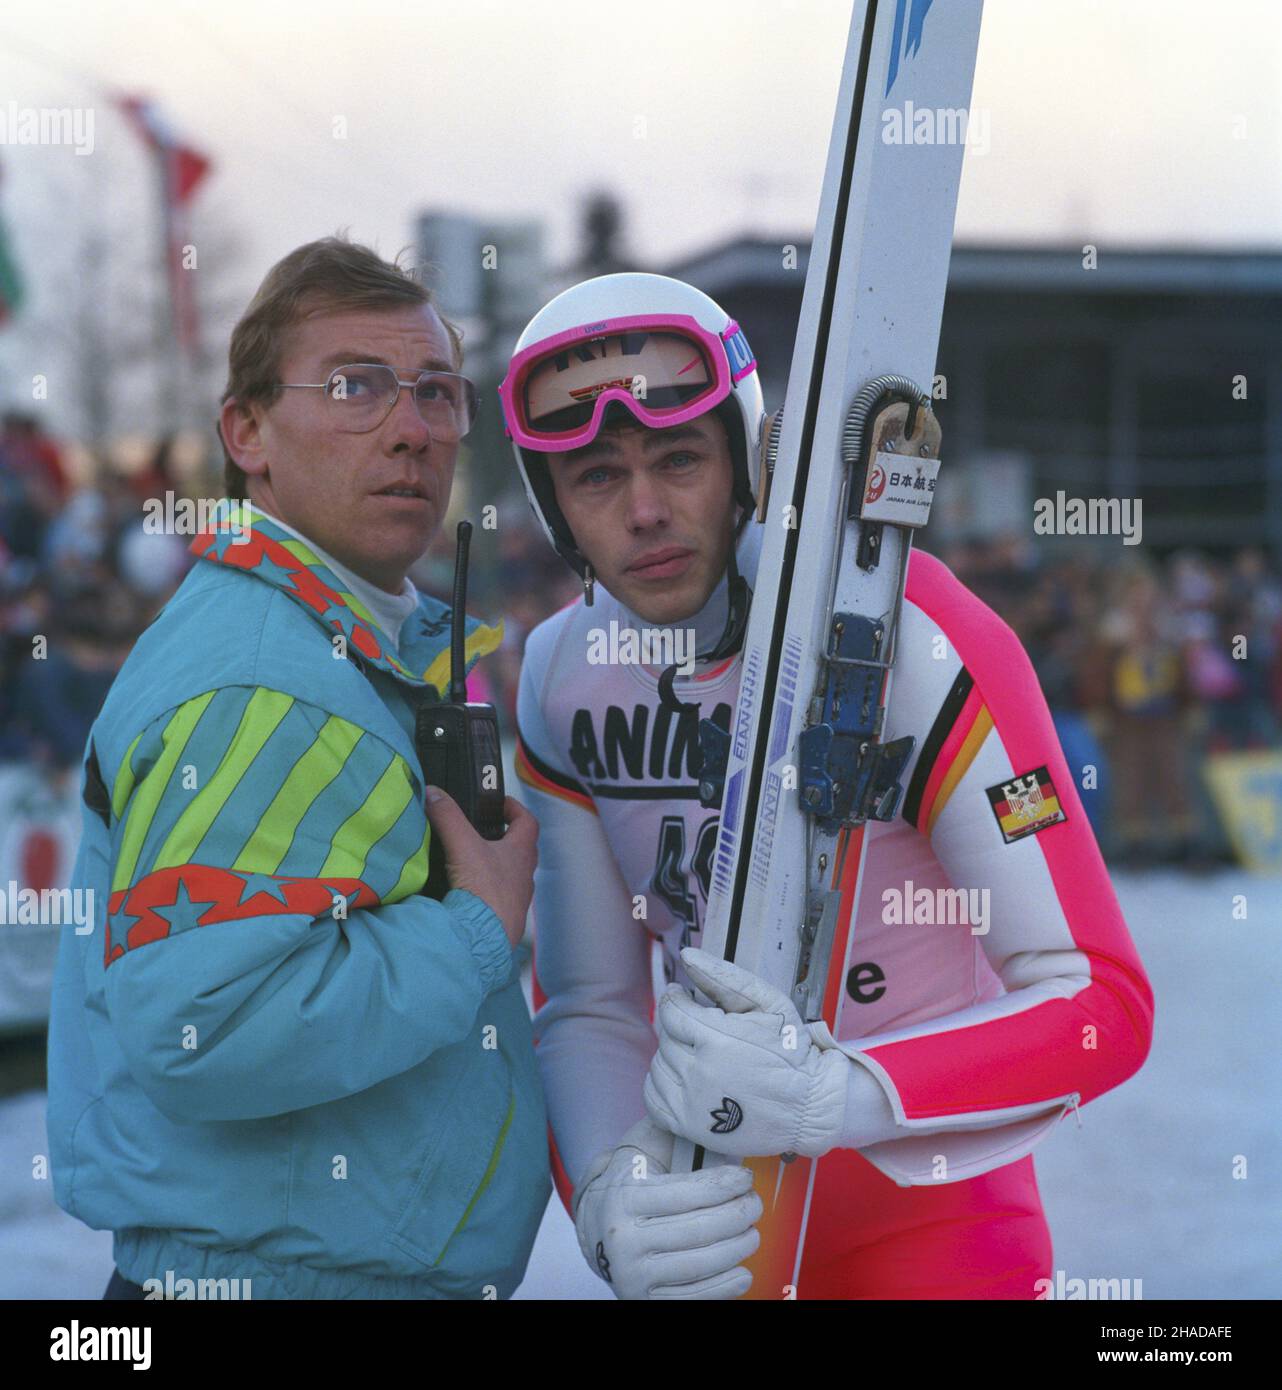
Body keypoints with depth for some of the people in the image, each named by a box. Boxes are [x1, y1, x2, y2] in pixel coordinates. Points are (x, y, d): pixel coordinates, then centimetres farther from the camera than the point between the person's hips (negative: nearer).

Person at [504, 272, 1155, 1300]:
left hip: (933, 1222, -4)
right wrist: (610, 1196, -22)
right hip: (712, 1225, 4)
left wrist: (831, 1095, -34)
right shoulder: (560, 678, -5)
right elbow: (590, 1005, -3)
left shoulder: (911, 635, -22)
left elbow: (1101, 1001, -23)